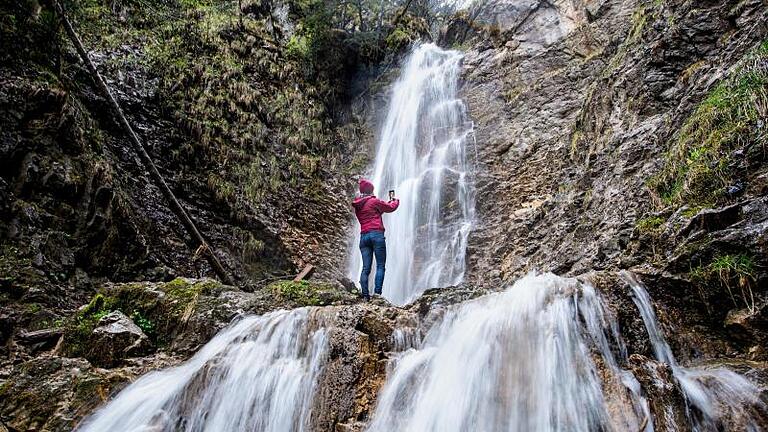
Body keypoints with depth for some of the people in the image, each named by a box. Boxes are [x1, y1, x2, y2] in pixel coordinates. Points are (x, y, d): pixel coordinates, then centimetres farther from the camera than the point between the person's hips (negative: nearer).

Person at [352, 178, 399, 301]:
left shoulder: (357, 206, 18)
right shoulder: (374, 201, -2)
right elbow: (391, 207, 6)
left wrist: (389, 201, 35)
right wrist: (395, 200, 28)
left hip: (363, 236, 6)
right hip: (376, 234, -6)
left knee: (366, 268, 2)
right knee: (380, 266, -4)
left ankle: (365, 296, -3)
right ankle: (377, 293, -15)